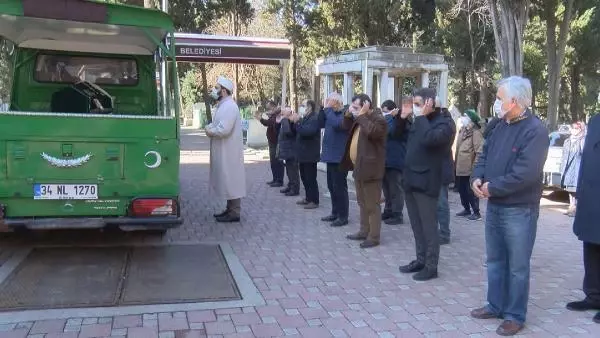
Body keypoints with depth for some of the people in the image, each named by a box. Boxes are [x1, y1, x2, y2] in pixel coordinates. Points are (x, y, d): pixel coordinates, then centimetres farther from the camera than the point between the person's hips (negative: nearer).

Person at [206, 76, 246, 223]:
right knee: (228, 180, 15)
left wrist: (210, 132, -10)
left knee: (231, 180, -5)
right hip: (224, 152, 10)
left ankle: (234, 213, 0)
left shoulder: (229, 106, -18)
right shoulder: (223, 105, 15)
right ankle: (230, 209, 23)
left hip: (229, 152, -10)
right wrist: (210, 127, 0)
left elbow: (224, 129, -27)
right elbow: (217, 125, 22)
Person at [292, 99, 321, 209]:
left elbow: (307, 131, -30)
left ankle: (314, 201, 1)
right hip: (303, 153, 10)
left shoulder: (314, 118, -15)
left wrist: (297, 123, -24)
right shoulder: (304, 118, 17)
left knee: (311, 178, -5)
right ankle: (308, 198, 24)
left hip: (310, 154, -10)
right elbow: (296, 132, 16)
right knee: (304, 177, 15)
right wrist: (294, 122, 1)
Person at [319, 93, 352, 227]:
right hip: (331, 155, 9)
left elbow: (336, 124, -30)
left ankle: (343, 216, 3)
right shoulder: (331, 113, 13)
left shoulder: (345, 114, -13)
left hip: (340, 157, -9)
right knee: (331, 186, 15)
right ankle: (335, 213, 25)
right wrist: (324, 108, -2)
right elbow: (321, 124, 8)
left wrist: (328, 109, -18)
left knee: (339, 187, -4)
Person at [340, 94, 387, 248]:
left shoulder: (378, 119, -13)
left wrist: (361, 115, -21)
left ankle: (374, 237, 3)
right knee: (362, 203, 18)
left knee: (372, 205, -3)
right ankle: (364, 231, 28)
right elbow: (346, 127, 24)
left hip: (370, 169, -10)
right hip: (358, 167, 10)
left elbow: (371, 132, -31)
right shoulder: (360, 119, 14)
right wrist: (348, 114, 7)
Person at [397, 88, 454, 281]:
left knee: (429, 226, 0)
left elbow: (429, 139, -30)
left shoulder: (442, 124, -11)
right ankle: (420, 260, 27)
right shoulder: (418, 122, 13)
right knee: (417, 226, 16)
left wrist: (422, 116, -20)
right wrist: (403, 118, 10)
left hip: (426, 183, -8)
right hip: (411, 181, 8)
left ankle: (431, 266, 8)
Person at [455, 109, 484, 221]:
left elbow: (479, 151, -19)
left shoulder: (475, 132, -15)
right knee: (462, 189, 17)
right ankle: (467, 209, 31)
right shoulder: (463, 131, 12)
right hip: (461, 167, 9)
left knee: (471, 190, -2)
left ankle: (476, 212, 10)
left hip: (470, 168, -9)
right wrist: (457, 163, 16)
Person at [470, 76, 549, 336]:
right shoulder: (501, 125, 9)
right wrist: (477, 178, -7)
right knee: (495, 260, 18)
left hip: (519, 210, -8)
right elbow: (485, 154, 14)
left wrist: (492, 187, -18)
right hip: (494, 206, 8)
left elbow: (526, 173, -25)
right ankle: (496, 306, 31)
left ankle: (515, 316, 16)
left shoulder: (535, 130, -17)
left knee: (517, 266, 4)